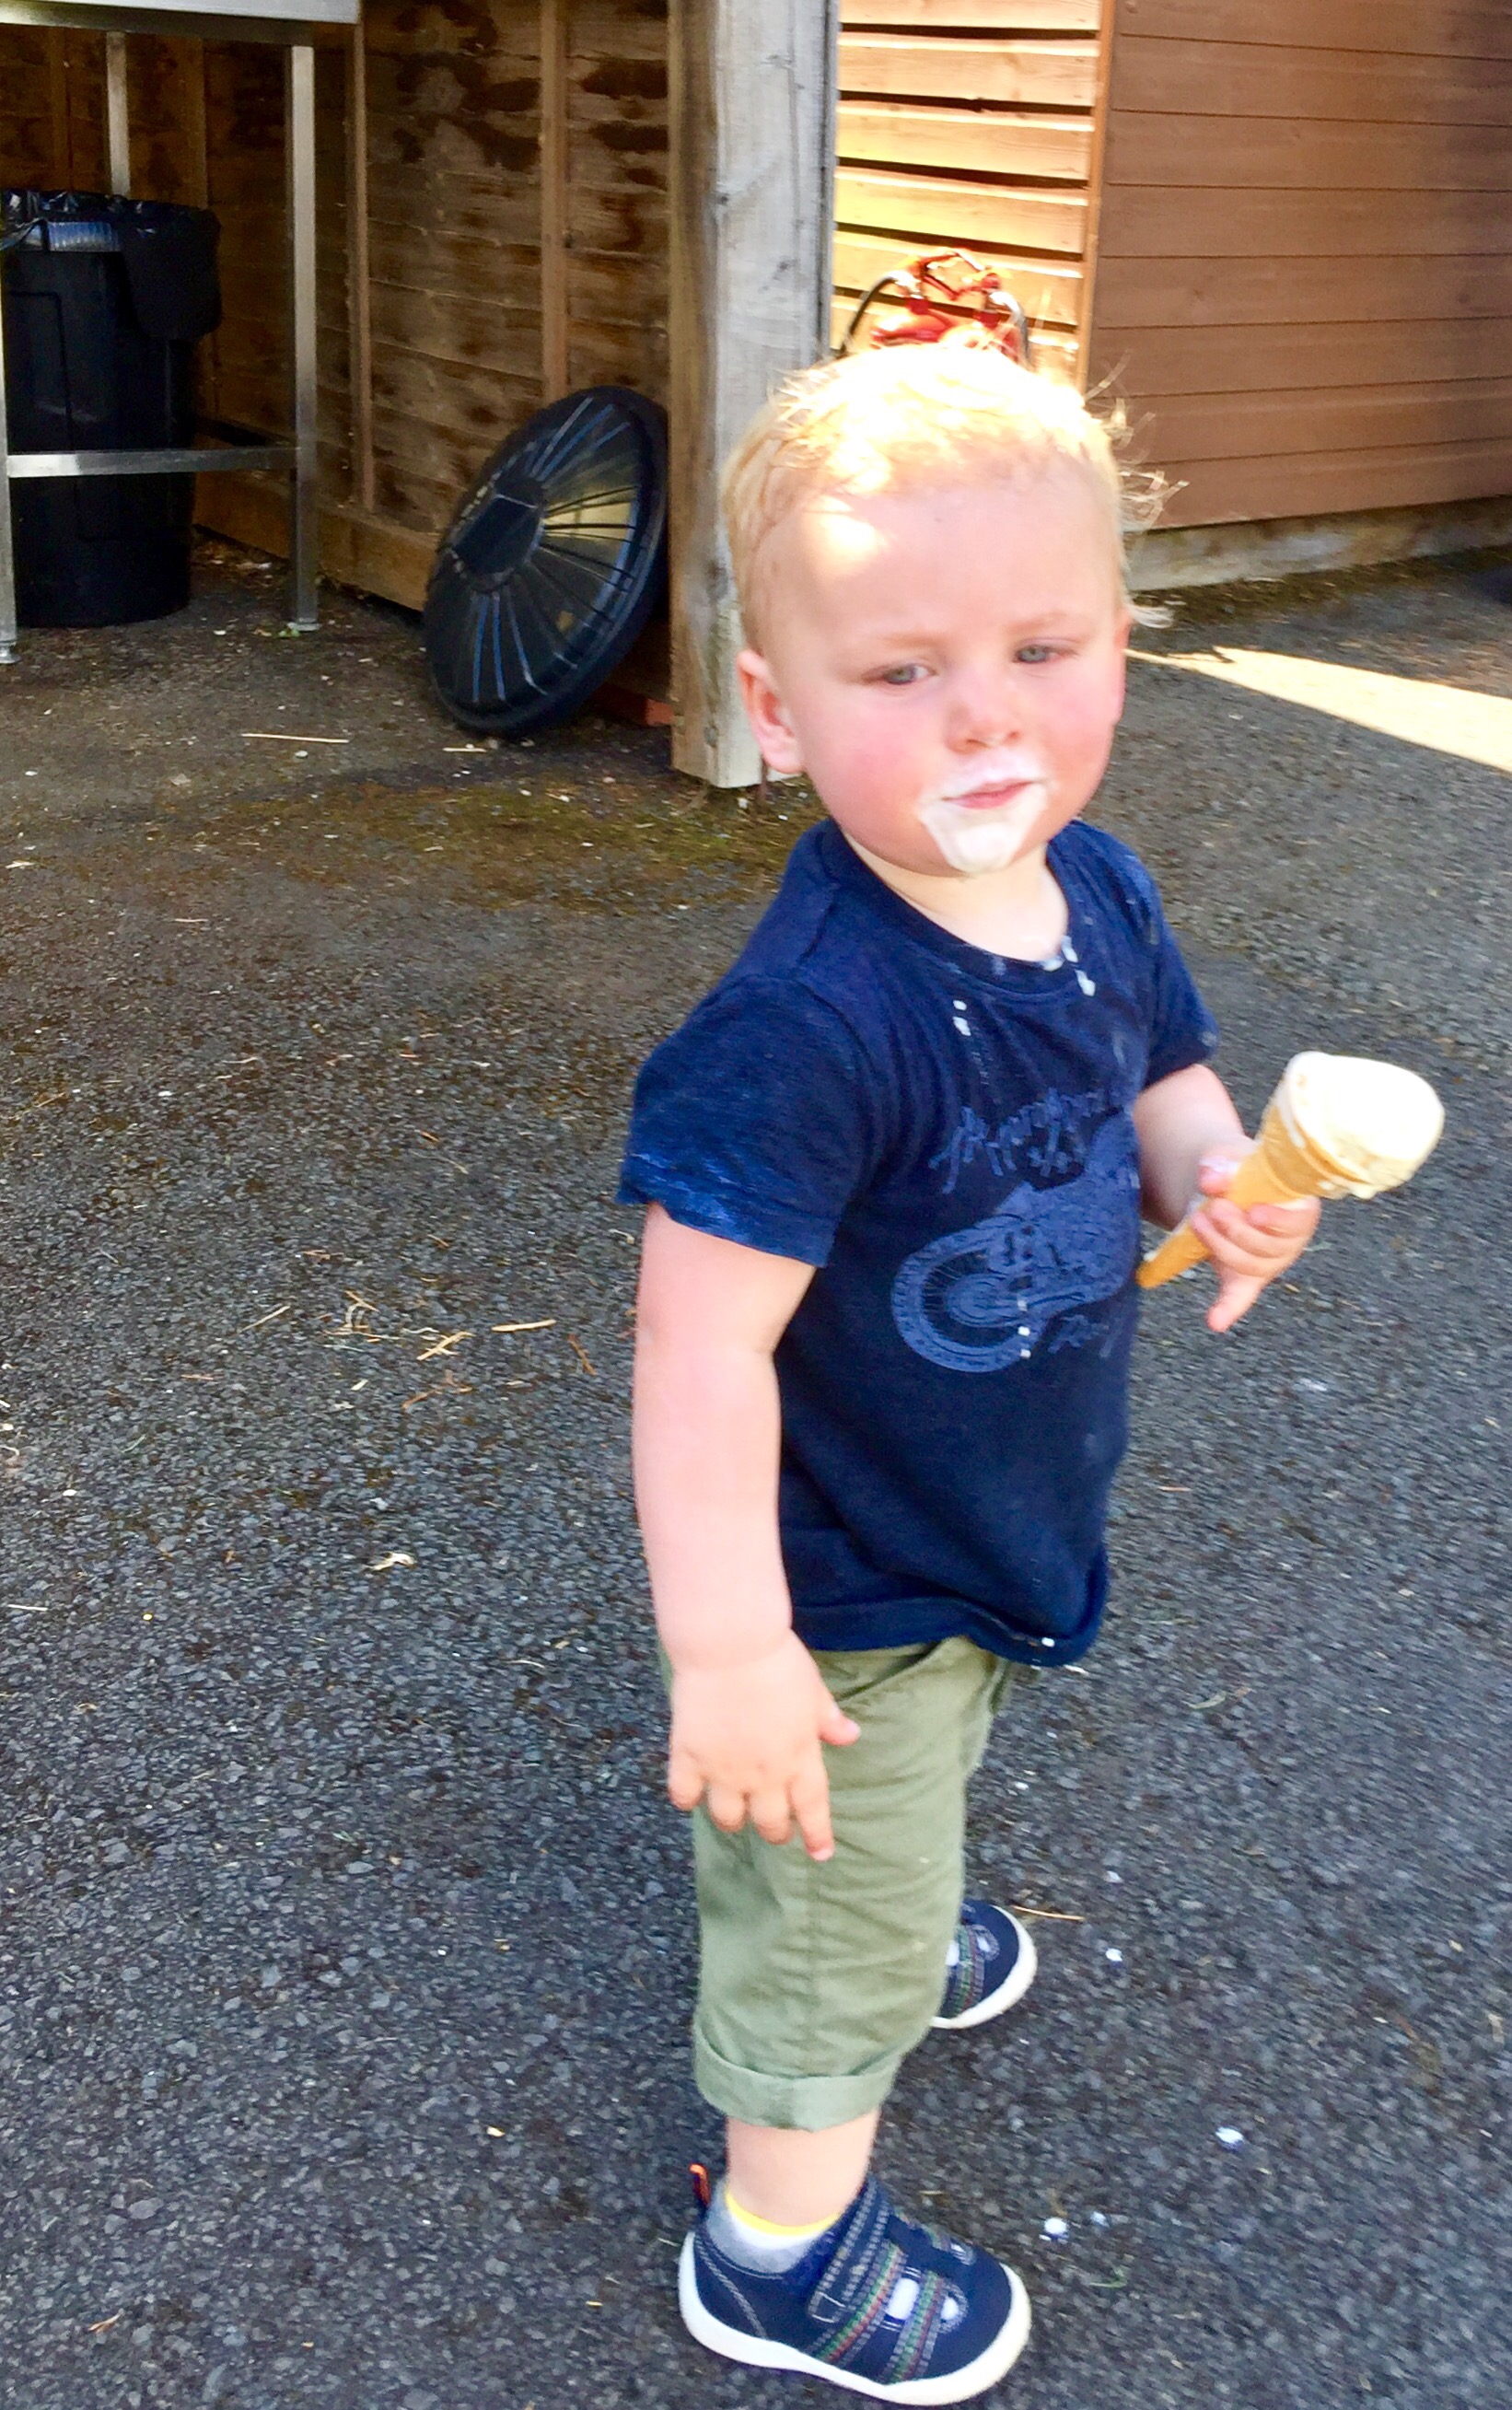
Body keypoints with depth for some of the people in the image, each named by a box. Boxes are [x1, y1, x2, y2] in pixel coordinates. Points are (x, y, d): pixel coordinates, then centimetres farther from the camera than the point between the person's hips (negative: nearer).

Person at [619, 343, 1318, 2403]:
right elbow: (703, 1340, -33)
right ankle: (786, 2243, 38)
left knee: (944, 1753, 35)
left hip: (1003, 1526, 8)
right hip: (846, 1583, -8)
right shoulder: (808, 1031, -36)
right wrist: (727, 1645, -29)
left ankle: (903, 1929, 67)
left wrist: (1217, 1178, -13)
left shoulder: (1100, 893, -10)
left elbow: (1165, 1075, 9)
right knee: (836, 1919, 12)